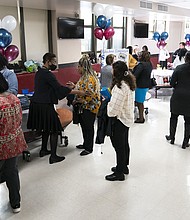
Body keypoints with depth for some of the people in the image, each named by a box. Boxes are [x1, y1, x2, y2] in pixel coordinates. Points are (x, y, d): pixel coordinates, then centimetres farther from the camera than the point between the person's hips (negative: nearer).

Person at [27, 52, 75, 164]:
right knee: (54, 130, 0)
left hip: (36, 104, 10)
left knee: (46, 128, 23)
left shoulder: (39, 72, 13)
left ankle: (43, 150, 34)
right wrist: (70, 88, -1)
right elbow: (58, 89, -17)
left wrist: (65, 86, 11)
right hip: (45, 106, -10)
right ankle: (53, 156, 4)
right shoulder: (48, 74, -17)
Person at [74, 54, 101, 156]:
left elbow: (91, 95, -26)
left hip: (90, 107, -10)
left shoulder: (90, 79, -22)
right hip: (83, 107, 10)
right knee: (83, 126, 19)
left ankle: (89, 148, 17)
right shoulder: (84, 77, 9)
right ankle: (85, 144, 36)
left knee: (89, 127, 3)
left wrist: (81, 101, -19)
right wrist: (74, 86, 9)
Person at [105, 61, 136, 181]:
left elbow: (114, 107, -26)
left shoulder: (120, 87, -25)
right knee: (125, 144, 21)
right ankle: (124, 166, 38)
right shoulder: (129, 83, 4)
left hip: (120, 119, -9)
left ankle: (119, 173, 16)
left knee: (119, 146, 3)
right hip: (128, 118, 10)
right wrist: (110, 101, 8)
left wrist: (106, 103, -8)